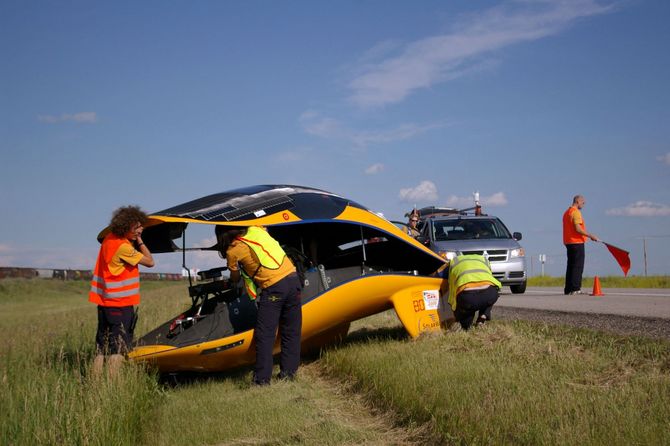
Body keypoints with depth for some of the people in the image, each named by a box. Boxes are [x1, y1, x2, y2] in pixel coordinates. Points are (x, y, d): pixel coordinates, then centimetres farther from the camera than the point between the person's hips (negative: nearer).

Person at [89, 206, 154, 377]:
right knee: (118, 346, -6)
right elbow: (149, 262, -11)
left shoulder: (110, 238, 7)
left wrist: (136, 241, 3)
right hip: (120, 304, -9)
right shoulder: (123, 247, -20)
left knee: (102, 347, 11)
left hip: (105, 302, 9)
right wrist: (139, 241, -6)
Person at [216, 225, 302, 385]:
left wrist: (232, 281, 41)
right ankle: (288, 373, 17)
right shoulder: (257, 229, 13)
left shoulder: (233, 251, 1)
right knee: (291, 332, 12)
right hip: (293, 277, 6)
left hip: (273, 288, -6)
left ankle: (262, 379, 1)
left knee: (264, 336, 1)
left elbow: (235, 278, 18)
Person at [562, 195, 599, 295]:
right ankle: (575, 289, -11)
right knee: (578, 266, -8)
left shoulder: (567, 212, 18)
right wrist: (591, 236, -15)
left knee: (571, 266, 11)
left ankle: (568, 289, 10)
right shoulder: (576, 212, -12)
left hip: (568, 242, 9)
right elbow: (578, 229, -20)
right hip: (577, 242, -9)